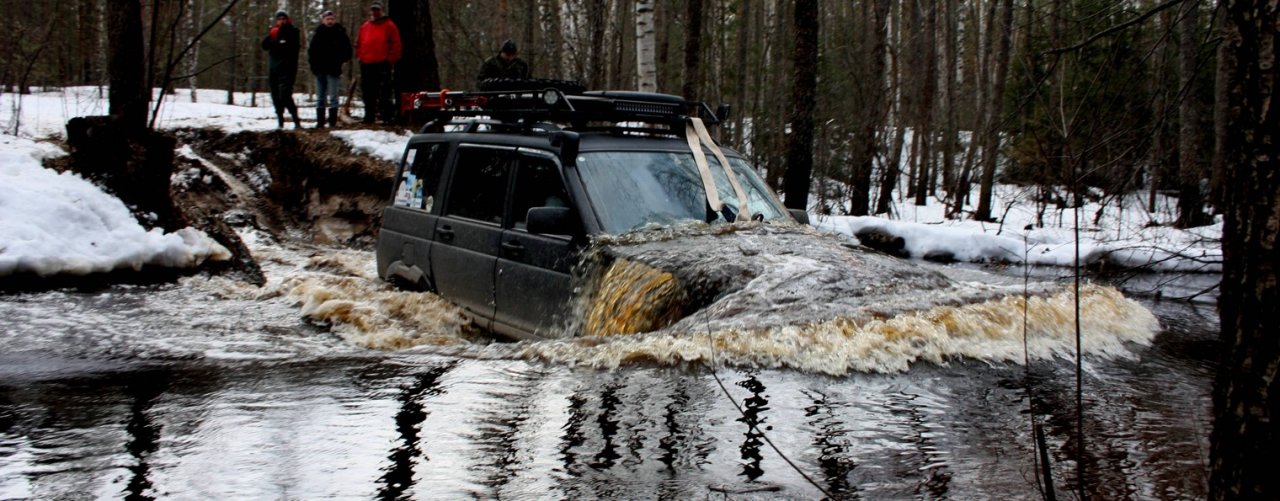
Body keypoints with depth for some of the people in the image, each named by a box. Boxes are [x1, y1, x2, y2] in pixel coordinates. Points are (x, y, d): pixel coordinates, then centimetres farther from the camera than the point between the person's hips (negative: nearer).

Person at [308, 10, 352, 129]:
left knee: (333, 97, -5)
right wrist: (313, 63, 3)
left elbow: (347, 51, 2)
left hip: (333, 70, -4)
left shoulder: (340, 33, 0)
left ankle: (332, 122, -4)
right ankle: (320, 122, 12)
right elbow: (311, 51, 15)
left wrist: (340, 61, -8)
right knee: (320, 97, 8)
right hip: (320, 70, 4)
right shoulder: (318, 34, 9)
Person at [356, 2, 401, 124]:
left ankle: (386, 117, -8)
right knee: (368, 93, 8)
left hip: (382, 64, -6)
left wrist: (390, 59, -9)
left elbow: (396, 44, -3)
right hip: (366, 64, 6)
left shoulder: (389, 26, 3)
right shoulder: (364, 27, 18)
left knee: (384, 93, -7)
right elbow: (359, 44, 22)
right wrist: (360, 56, 10)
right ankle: (369, 116, 15)